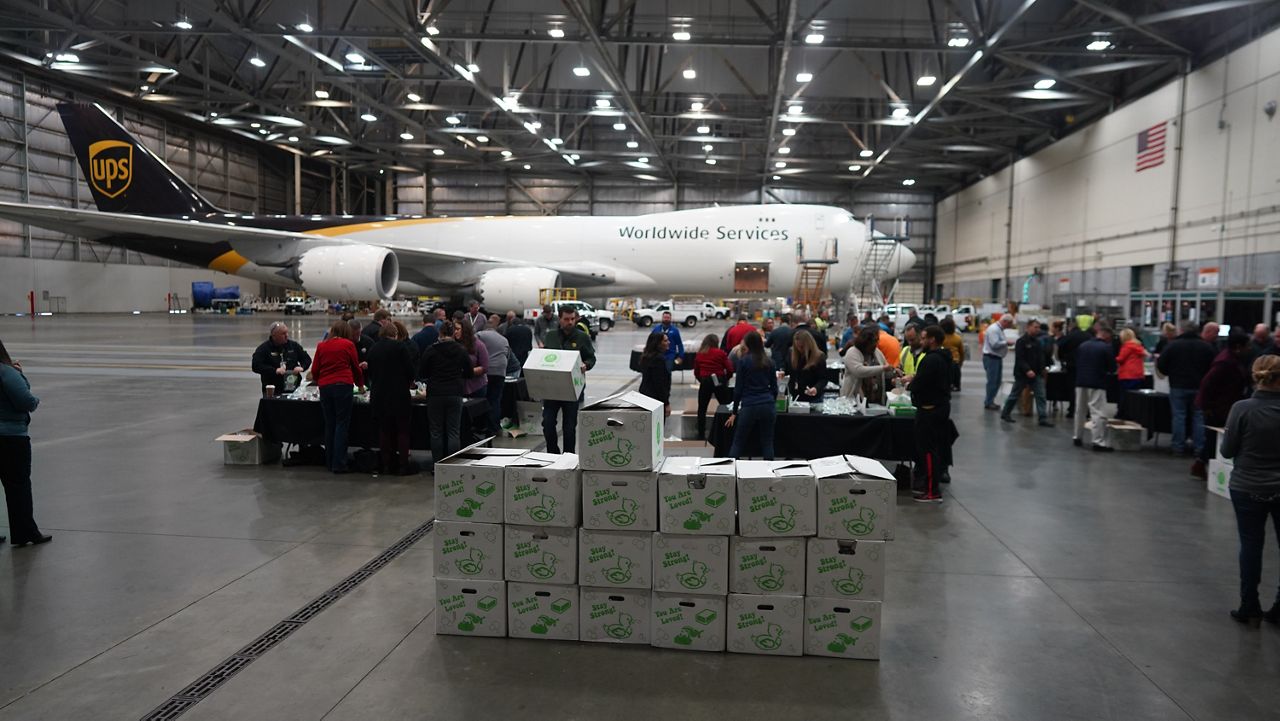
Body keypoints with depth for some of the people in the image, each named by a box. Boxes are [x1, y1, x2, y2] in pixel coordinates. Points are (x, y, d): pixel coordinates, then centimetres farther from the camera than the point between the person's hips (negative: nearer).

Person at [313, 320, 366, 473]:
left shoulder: (321, 346, 12)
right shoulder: (348, 345, 4)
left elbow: (314, 370, 13)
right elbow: (356, 368, 12)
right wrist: (360, 384, 30)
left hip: (324, 386, 4)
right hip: (343, 385, -3)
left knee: (329, 425, 10)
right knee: (342, 425, -2)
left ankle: (330, 462, 15)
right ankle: (339, 464, -6)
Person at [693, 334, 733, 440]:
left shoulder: (699, 355, 8)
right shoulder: (721, 353, 2)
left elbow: (696, 372, 11)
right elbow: (730, 370, -1)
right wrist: (725, 379, 15)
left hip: (705, 382, 1)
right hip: (719, 381, -1)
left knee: (702, 409, 10)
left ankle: (701, 435, 11)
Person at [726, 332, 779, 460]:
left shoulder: (743, 361, -2)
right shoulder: (769, 362, 9)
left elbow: (738, 388, -1)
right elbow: (774, 388, 12)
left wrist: (734, 412, 5)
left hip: (749, 406, -3)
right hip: (768, 406, 3)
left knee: (738, 443, 4)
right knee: (767, 443, 7)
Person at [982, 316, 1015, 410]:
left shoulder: (999, 329, 16)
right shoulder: (993, 329, -17)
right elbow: (995, 344, -25)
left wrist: (1006, 343, 6)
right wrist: (1006, 343, -14)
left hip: (997, 357, 11)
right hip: (991, 358, -11)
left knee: (997, 381, 13)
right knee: (992, 381, -6)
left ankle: (989, 401, 21)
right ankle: (988, 403, 2)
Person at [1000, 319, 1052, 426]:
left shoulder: (1037, 341, 10)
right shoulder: (1021, 341, -13)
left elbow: (1040, 357, 17)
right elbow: (1019, 358, -19)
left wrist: (1043, 368, 6)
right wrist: (1027, 370, -27)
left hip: (1036, 373, 6)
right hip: (1022, 373, -6)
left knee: (1040, 396, -1)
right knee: (1015, 394, 6)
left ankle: (1043, 419, 0)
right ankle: (1005, 414, 22)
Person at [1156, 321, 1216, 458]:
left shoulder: (1173, 345, -6)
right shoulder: (1207, 347, 0)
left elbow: (1161, 366, -7)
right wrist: (1202, 378, 16)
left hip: (1178, 386, -2)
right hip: (1200, 387, 2)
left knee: (1178, 416, 4)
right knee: (1198, 417, 7)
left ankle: (1179, 447, 5)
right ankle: (1198, 448, 7)